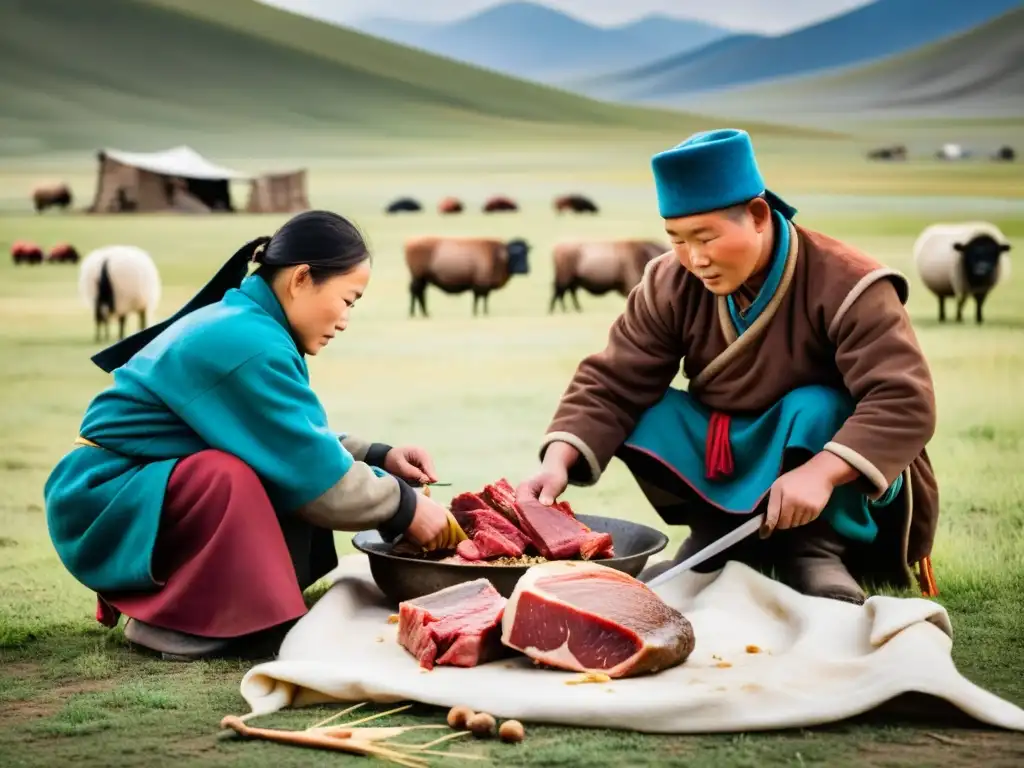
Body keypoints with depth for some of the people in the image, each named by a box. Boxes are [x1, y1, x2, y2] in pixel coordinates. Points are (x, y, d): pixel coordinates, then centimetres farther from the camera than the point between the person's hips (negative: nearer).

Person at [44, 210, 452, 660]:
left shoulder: (240, 322, 5)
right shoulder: (248, 344, -24)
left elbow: (301, 444, 15)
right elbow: (316, 476, -21)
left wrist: (379, 456, 5)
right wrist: (404, 507, -10)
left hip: (142, 489, 10)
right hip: (103, 502, -10)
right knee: (233, 476, -32)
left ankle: (152, 593, 8)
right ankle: (172, 621, -12)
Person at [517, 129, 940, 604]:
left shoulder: (845, 286, -24)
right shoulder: (670, 286, -11)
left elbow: (905, 401, -34)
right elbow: (611, 385, -14)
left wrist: (821, 472, -49)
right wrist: (558, 461, -32)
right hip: (724, 475, 4)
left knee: (816, 410, -33)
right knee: (647, 414, -19)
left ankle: (817, 549, -14)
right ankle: (716, 540, -4)